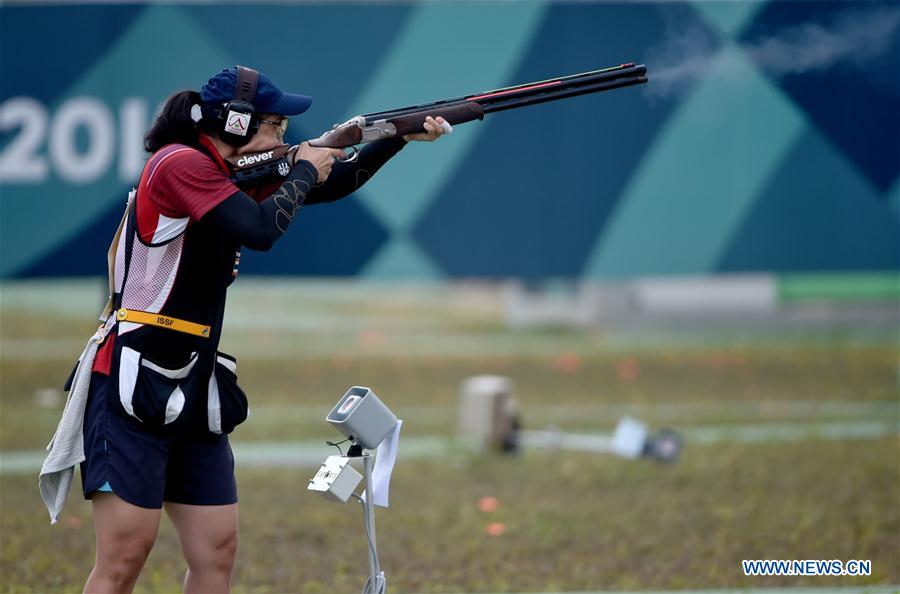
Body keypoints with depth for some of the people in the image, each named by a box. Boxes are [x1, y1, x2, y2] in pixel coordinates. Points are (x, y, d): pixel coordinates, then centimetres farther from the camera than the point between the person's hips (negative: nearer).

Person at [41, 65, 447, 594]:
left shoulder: (230, 175, 15)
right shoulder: (179, 164, -12)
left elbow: (328, 188, 23)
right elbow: (262, 230, -22)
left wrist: (401, 136, 12)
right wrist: (302, 171, -4)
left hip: (196, 391, 9)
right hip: (135, 387, -9)